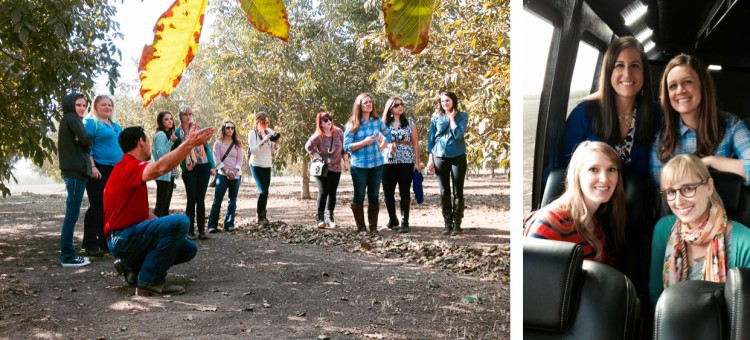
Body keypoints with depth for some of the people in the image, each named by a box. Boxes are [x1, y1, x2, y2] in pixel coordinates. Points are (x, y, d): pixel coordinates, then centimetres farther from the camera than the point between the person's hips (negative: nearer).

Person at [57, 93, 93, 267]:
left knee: (72, 213, 11)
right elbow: (85, 140, -15)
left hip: (74, 170, 10)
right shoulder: (71, 118, -6)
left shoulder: (68, 119, 21)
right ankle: (67, 256, -5)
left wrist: (87, 159, 1)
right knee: (72, 214, -8)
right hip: (75, 171, -10)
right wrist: (89, 145, 5)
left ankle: (68, 254, 16)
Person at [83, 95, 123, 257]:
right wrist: (92, 167, -20)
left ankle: (106, 242, 20)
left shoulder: (116, 126, 20)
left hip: (116, 171, 8)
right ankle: (91, 245, -3)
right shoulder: (91, 123, -3)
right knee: (97, 207, -8)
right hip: (99, 171, -8)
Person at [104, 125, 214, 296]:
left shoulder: (128, 168, 19)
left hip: (134, 233, 10)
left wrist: (167, 228, 5)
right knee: (180, 222, -27)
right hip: (123, 237, -10)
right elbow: (160, 167, -39)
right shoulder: (130, 167, -15)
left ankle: (132, 266, 13)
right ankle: (150, 281, -18)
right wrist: (189, 144, -37)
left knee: (189, 249, 6)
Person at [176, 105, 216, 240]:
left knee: (201, 199, 4)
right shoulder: (178, 131, 3)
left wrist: (212, 166, 3)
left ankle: (202, 230, 8)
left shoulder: (199, 128, 10)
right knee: (191, 199, -1)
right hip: (189, 169, -2)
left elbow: (207, 147, 10)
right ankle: (190, 231, 7)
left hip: (203, 166, 2)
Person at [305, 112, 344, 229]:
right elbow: (308, 147, -1)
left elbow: (344, 146, 4)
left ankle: (330, 217, 14)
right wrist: (317, 156, -10)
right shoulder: (317, 137, -14)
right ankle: (320, 218, 1)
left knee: (332, 192, 6)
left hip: (336, 167, 3)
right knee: (323, 192, -7)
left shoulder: (338, 132, -5)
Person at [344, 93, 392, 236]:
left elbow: (388, 134, 24)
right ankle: (361, 227, 12)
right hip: (359, 166, -3)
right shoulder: (352, 124, -4)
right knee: (359, 196, 3)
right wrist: (364, 142, -18)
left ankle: (373, 227, 14)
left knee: (374, 197, 7)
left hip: (377, 164, 3)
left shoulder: (377, 121, 6)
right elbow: (346, 146, -7)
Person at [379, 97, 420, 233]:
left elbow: (415, 143, 6)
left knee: (405, 192, 0)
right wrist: (388, 146, -8)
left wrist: (417, 162, -2)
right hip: (388, 163, 1)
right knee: (388, 192, 1)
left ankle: (404, 222, 5)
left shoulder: (410, 123, 7)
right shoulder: (384, 124, 9)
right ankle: (392, 220, 19)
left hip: (406, 162, -1)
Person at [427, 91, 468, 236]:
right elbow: (431, 138, 8)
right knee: (444, 192, 4)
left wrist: (451, 118, -8)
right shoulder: (436, 117, 7)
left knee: (458, 191, 1)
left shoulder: (462, 115, 0)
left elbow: (458, 134, -14)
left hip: (458, 157, -2)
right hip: (440, 157, 2)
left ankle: (457, 224, 7)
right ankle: (447, 223, 11)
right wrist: (430, 159, 2)